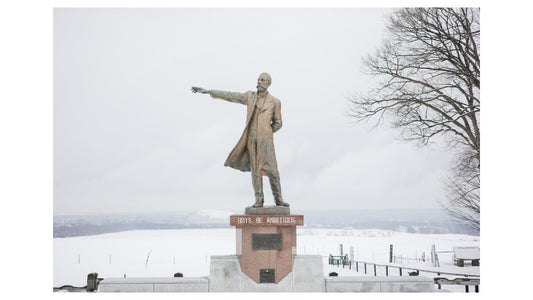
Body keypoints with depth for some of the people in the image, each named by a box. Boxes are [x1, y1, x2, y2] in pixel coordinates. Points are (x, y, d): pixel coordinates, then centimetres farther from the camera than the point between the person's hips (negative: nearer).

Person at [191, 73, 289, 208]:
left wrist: (265, 134, 3)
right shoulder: (250, 96, 9)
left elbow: (277, 123, 11)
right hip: (251, 139, 2)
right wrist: (207, 91, 5)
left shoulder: (275, 102, 4)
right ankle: (259, 200, 6)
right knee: (255, 169, 1)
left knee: (271, 169, -4)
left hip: (265, 139, -2)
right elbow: (229, 96, 8)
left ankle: (278, 199, 7)